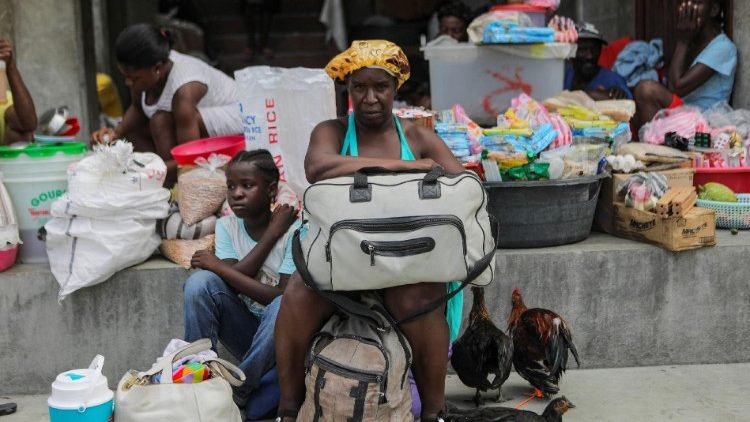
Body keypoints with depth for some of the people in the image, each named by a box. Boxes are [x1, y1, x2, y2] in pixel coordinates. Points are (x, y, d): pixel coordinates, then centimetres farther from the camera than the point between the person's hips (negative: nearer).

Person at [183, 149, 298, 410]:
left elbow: (285, 297, -23)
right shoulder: (226, 226, -1)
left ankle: (238, 392, -19)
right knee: (200, 282, -21)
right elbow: (233, 279, -15)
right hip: (244, 330, 3)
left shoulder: (292, 232, -15)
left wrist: (219, 266, -21)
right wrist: (272, 233, -18)